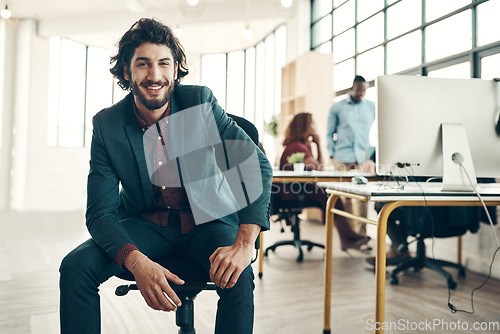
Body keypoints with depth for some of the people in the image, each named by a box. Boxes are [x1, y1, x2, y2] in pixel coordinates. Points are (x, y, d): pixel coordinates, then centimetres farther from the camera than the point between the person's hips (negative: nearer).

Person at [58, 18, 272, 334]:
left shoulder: (201, 102, -13)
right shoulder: (107, 125, -10)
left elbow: (257, 165, -17)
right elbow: (101, 211, -12)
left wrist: (244, 243, -31)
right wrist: (138, 262, -34)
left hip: (206, 220, -1)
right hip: (145, 224, 2)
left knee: (238, 277, -30)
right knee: (75, 267, -21)